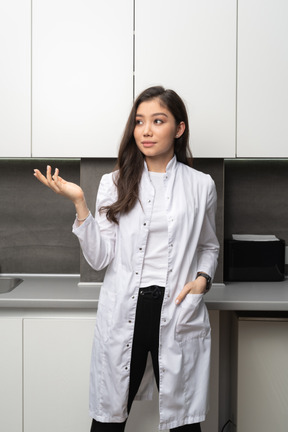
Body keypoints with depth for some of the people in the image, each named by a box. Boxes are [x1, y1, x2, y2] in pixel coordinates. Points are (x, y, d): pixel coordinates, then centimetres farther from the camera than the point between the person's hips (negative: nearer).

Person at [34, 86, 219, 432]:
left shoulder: (200, 186, 4)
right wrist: (79, 202, -11)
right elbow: (99, 259, -2)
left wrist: (203, 278, -1)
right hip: (123, 316, 0)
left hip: (178, 312, 0)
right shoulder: (115, 184, 4)